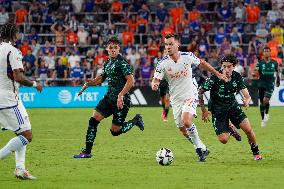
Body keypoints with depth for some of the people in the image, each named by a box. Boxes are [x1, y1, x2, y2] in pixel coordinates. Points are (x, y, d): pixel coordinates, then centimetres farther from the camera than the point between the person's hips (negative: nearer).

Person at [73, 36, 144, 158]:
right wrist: (88, 83, 8)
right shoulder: (107, 63, 12)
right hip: (109, 98, 8)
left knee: (115, 131, -2)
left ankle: (136, 121, 23)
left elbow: (131, 81, -21)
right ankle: (87, 152, -1)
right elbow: (101, 78, 26)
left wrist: (121, 95, -28)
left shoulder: (122, 62, -13)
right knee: (93, 120, -6)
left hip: (122, 101, -8)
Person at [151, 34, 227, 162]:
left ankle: (199, 148, -9)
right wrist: (154, 85, -36)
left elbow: (202, 64, 10)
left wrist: (217, 74, 17)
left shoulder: (188, 56, -8)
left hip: (190, 95, -3)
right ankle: (202, 149, 26)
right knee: (184, 131, 5)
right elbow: (156, 80, -11)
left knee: (186, 121, -26)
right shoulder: (163, 63, -10)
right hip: (175, 99, 3)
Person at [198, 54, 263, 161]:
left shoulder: (237, 77, -10)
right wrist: (204, 110, -14)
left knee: (248, 129, -16)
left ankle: (256, 152, 11)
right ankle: (230, 130, 24)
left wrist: (247, 101, -35)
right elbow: (200, 93, -13)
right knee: (223, 139, -14)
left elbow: (247, 96, -11)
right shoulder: (214, 79, -22)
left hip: (233, 106, 3)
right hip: (218, 111, -2)